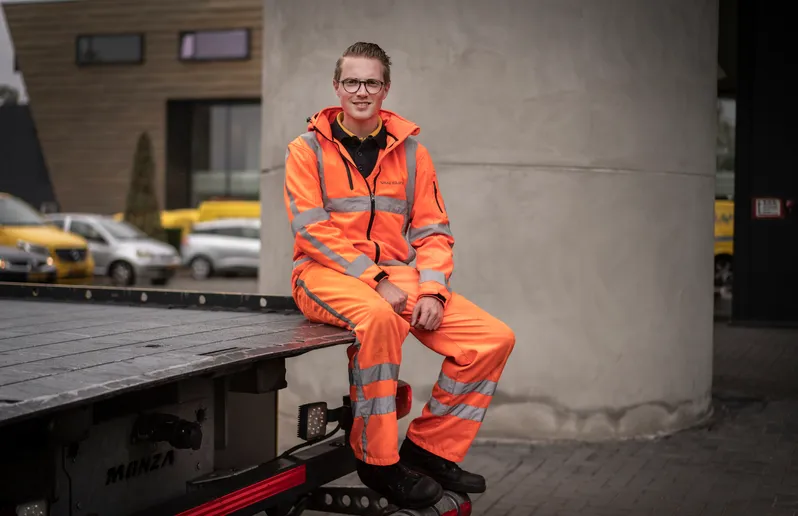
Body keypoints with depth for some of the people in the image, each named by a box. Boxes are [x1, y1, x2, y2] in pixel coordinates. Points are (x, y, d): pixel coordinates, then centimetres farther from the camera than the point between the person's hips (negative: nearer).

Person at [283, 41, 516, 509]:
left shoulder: (411, 152, 11)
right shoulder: (309, 150, 1)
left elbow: (432, 231, 8)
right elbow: (313, 232, -9)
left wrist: (431, 290, -10)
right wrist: (375, 280, -18)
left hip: (397, 276, 5)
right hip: (328, 275, -5)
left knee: (494, 339, -12)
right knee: (379, 318, -40)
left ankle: (429, 449, 3)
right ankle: (378, 461, -23)